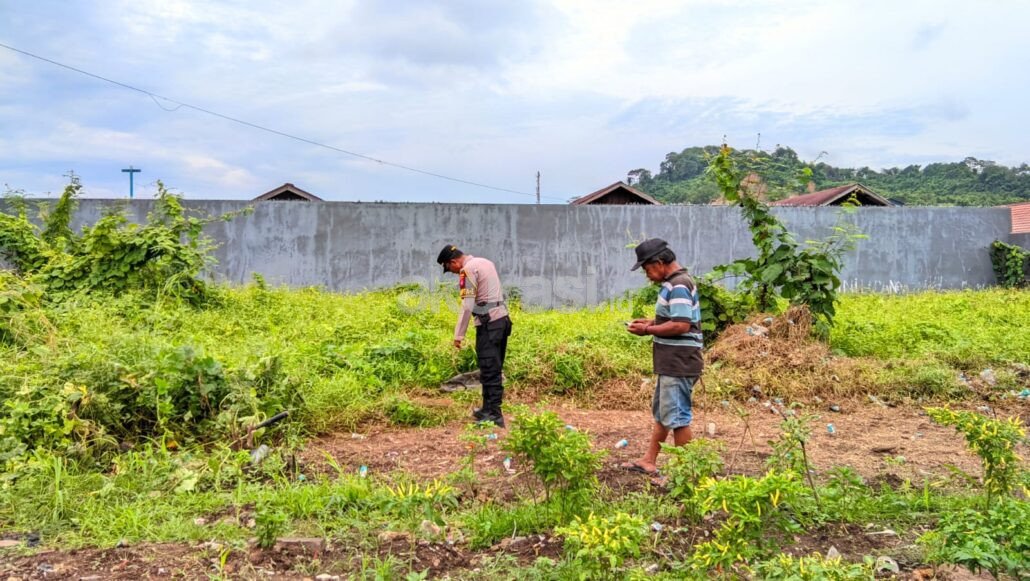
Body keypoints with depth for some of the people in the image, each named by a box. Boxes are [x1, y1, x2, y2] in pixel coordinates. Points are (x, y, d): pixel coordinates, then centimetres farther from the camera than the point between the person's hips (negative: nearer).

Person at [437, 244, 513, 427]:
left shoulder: (467, 270, -10)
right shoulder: (485, 262, 17)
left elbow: (467, 306, -16)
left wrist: (459, 335, -13)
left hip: (489, 322, -9)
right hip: (503, 318, 9)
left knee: (489, 370, -8)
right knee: (494, 369, 14)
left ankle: (494, 415, -8)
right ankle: (488, 409, 22)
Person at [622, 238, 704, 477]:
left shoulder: (678, 286, -19)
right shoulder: (674, 283, 13)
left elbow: (681, 325, -25)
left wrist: (648, 330, -16)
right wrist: (651, 322, 9)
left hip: (679, 365, -11)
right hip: (671, 364, 11)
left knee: (676, 417, -2)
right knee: (661, 412, 18)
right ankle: (649, 461, 29)